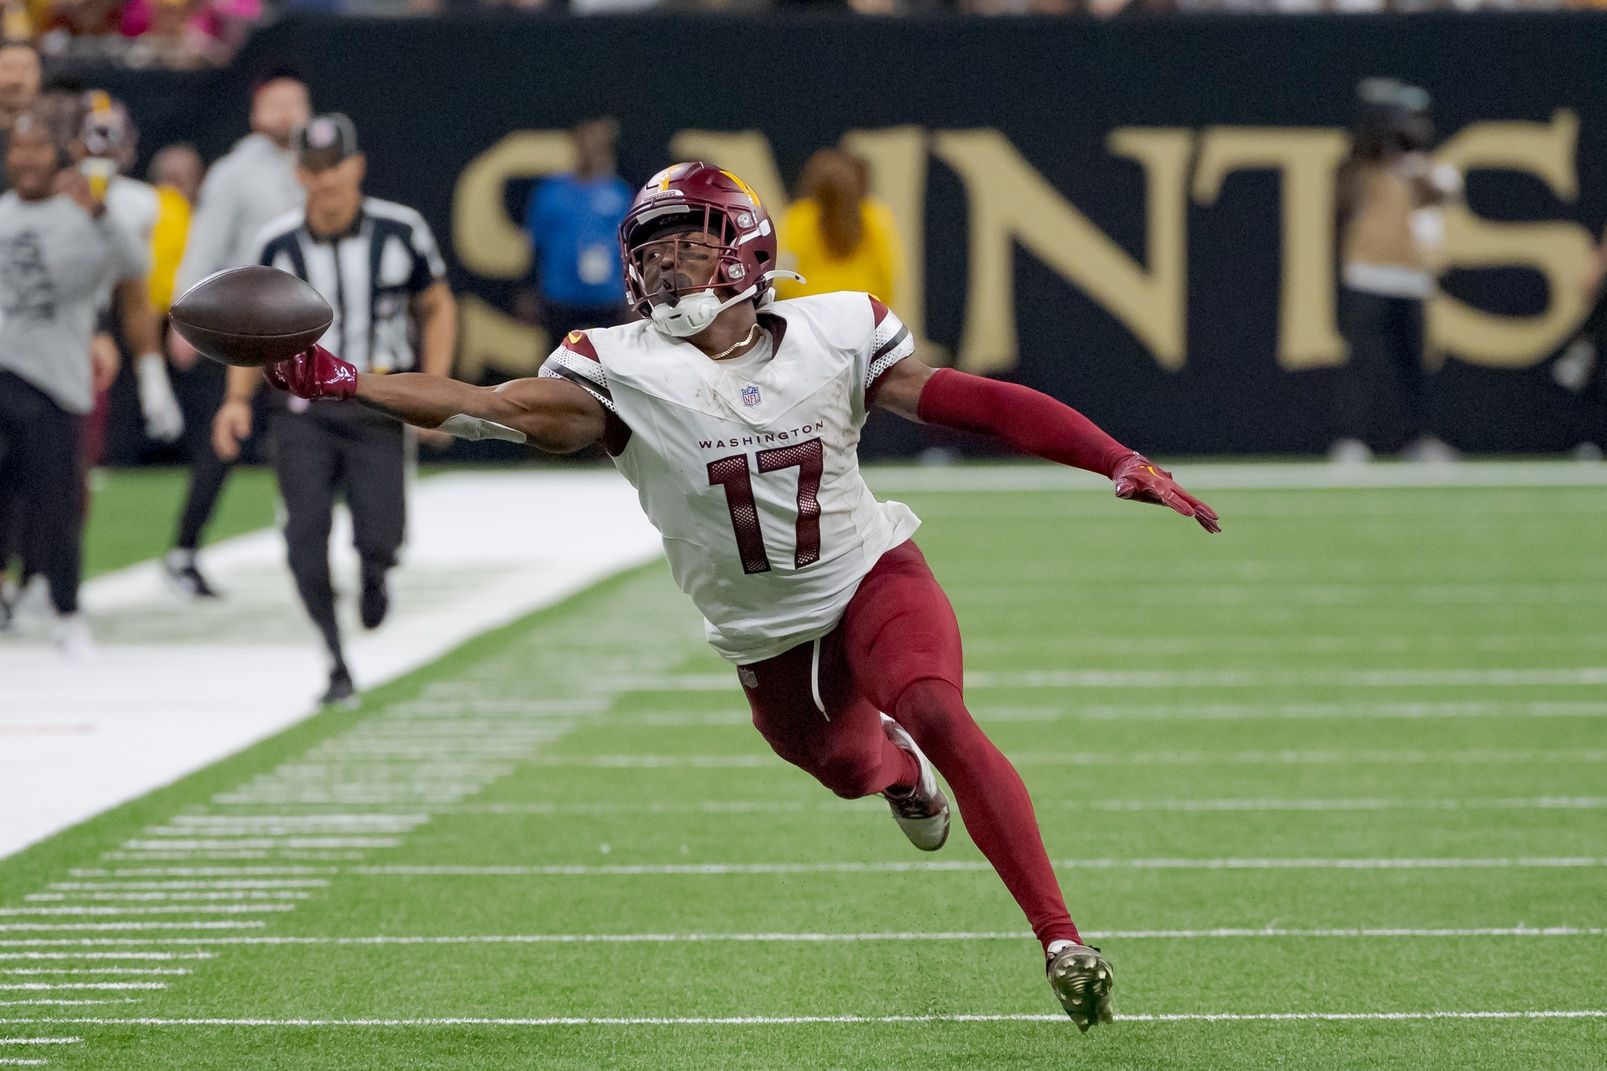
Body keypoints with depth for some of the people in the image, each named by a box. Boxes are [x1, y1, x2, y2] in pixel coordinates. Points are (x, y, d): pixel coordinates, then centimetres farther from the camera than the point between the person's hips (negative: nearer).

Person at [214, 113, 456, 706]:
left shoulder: (401, 230, -5)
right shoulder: (278, 243, -2)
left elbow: (437, 308, 7)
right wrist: (238, 399, -5)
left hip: (378, 409, -1)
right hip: (304, 408, 1)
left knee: (378, 538, -12)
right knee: (306, 537, -11)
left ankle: (374, 576, 27)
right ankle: (337, 664, 4)